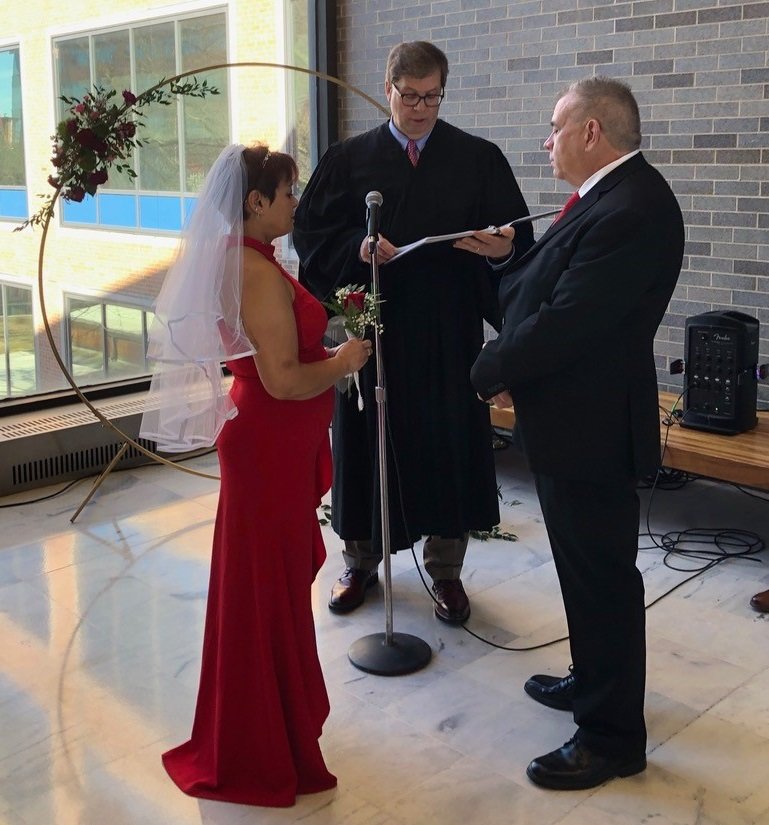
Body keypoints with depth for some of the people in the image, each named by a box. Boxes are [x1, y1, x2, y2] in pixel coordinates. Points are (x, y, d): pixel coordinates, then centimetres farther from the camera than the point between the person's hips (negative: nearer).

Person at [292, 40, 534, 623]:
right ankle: (362, 561, 27)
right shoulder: (349, 159, 6)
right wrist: (356, 247, -17)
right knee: (366, 446, 8)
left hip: (449, 334, 0)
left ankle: (446, 569, 22)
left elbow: (516, 237, 0)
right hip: (371, 328, 1)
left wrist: (501, 249, -23)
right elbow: (311, 231, 1)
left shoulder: (480, 160, 5)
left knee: (449, 448, 5)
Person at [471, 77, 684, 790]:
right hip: (572, 417, 10)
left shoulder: (630, 211, -23)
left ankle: (612, 737, 19)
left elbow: (564, 323, -26)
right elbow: (541, 290, 14)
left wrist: (492, 372, -13)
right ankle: (594, 680, 43)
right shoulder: (613, 196, 9)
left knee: (601, 575, 3)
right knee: (587, 566, 23)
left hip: (589, 426, -10)